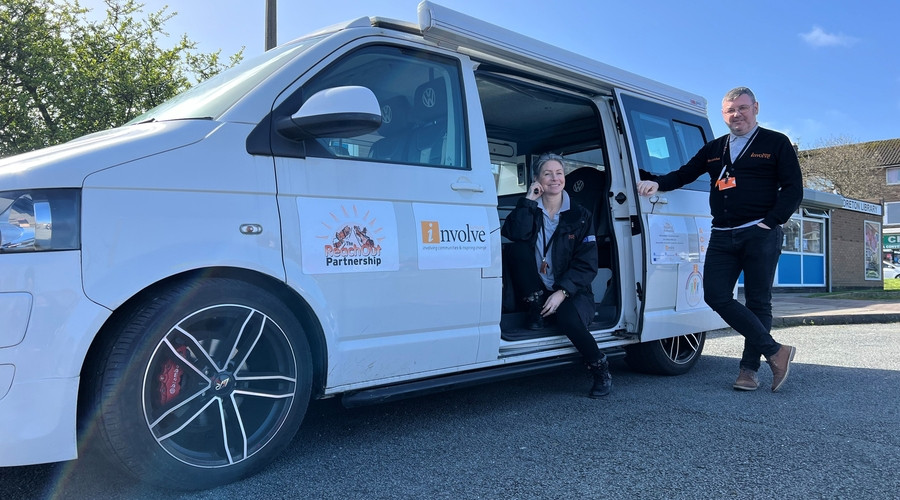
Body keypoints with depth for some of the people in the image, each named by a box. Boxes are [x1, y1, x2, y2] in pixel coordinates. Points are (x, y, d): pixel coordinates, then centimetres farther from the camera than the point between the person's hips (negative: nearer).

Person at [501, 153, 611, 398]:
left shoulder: (579, 215, 2)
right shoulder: (530, 210, 6)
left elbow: (587, 264, -6)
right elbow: (513, 233, -19)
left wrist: (562, 292, -20)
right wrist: (529, 201, -17)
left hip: (572, 292, -1)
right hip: (539, 293, 2)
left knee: (567, 315, -35)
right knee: (517, 248, -20)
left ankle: (600, 367, -9)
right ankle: (536, 310, -10)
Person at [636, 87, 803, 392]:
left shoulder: (776, 144, 6)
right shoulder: (714, 149, 19)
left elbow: (793, 189, 0)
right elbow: (684, 174, 23)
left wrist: (770, 222, -11)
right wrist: (657, 184, 4)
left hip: (760, 235, -4)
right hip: (722, 237, 5)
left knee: (757, 302, 0)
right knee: (716, 295, -8)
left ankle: (749, 368, 10)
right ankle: (775, 352, -1)